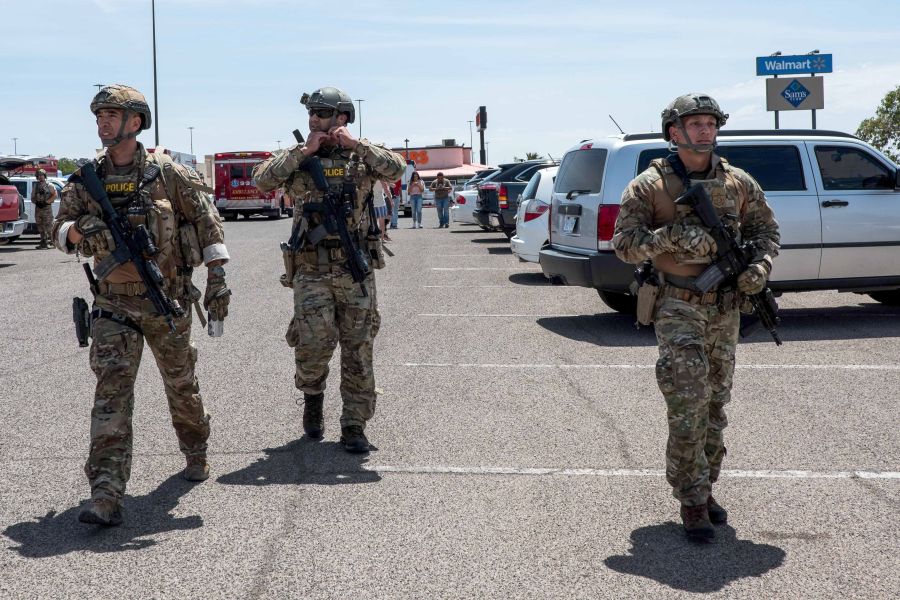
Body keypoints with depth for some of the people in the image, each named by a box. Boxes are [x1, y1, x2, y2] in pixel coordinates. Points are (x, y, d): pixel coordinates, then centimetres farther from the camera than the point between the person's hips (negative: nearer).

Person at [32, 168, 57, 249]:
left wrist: (47, 202, -11)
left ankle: (51, 242, -7)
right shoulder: (35, 186, 14)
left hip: (47, 208, -5)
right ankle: (43, 243, 11)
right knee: (40, 227, 6)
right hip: (38, 208, 5)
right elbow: (32, 197, 17)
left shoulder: (49, 186, 1)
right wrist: (36, 202, -1)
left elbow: (55, 195, -6)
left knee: (49, 226, -9)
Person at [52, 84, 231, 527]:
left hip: (168, 300, -1)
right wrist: (80, 230, -18)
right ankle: (106, 494, -16)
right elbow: (60, 231, 5)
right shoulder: (87, 179, 2)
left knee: (181, 383, 14)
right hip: (114, 303, 1)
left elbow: (206, 222, -2)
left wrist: (217, 278, -9)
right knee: (112, 388, -12)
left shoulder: (167, 173, -5)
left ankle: (196, 452, 42)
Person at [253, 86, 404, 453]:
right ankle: (312, 395, 20)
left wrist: (355, 144, -14)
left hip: (356, 270, 1)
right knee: (314, 341, -11)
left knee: (358, 350, 3)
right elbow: (262, 179, -9)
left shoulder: (360, 156, 6)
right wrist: (302, 152, -11)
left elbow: (395, 169, -11)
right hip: (311, 271, 0)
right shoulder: (297, 158, 6)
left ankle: (354, 426, 13)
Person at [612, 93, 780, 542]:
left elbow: (766, 230, 13)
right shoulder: (650, 186, -6)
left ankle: (703, 487, 27)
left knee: (715, 405, 13)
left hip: (725, 308, 5)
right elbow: (623, 243, -9)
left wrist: (760, 267, -7)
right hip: (678, 308, -5)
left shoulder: (738, 183, 5)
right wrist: (670, 236, -25)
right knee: (689, 404, -11)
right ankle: (692, 502, -2)